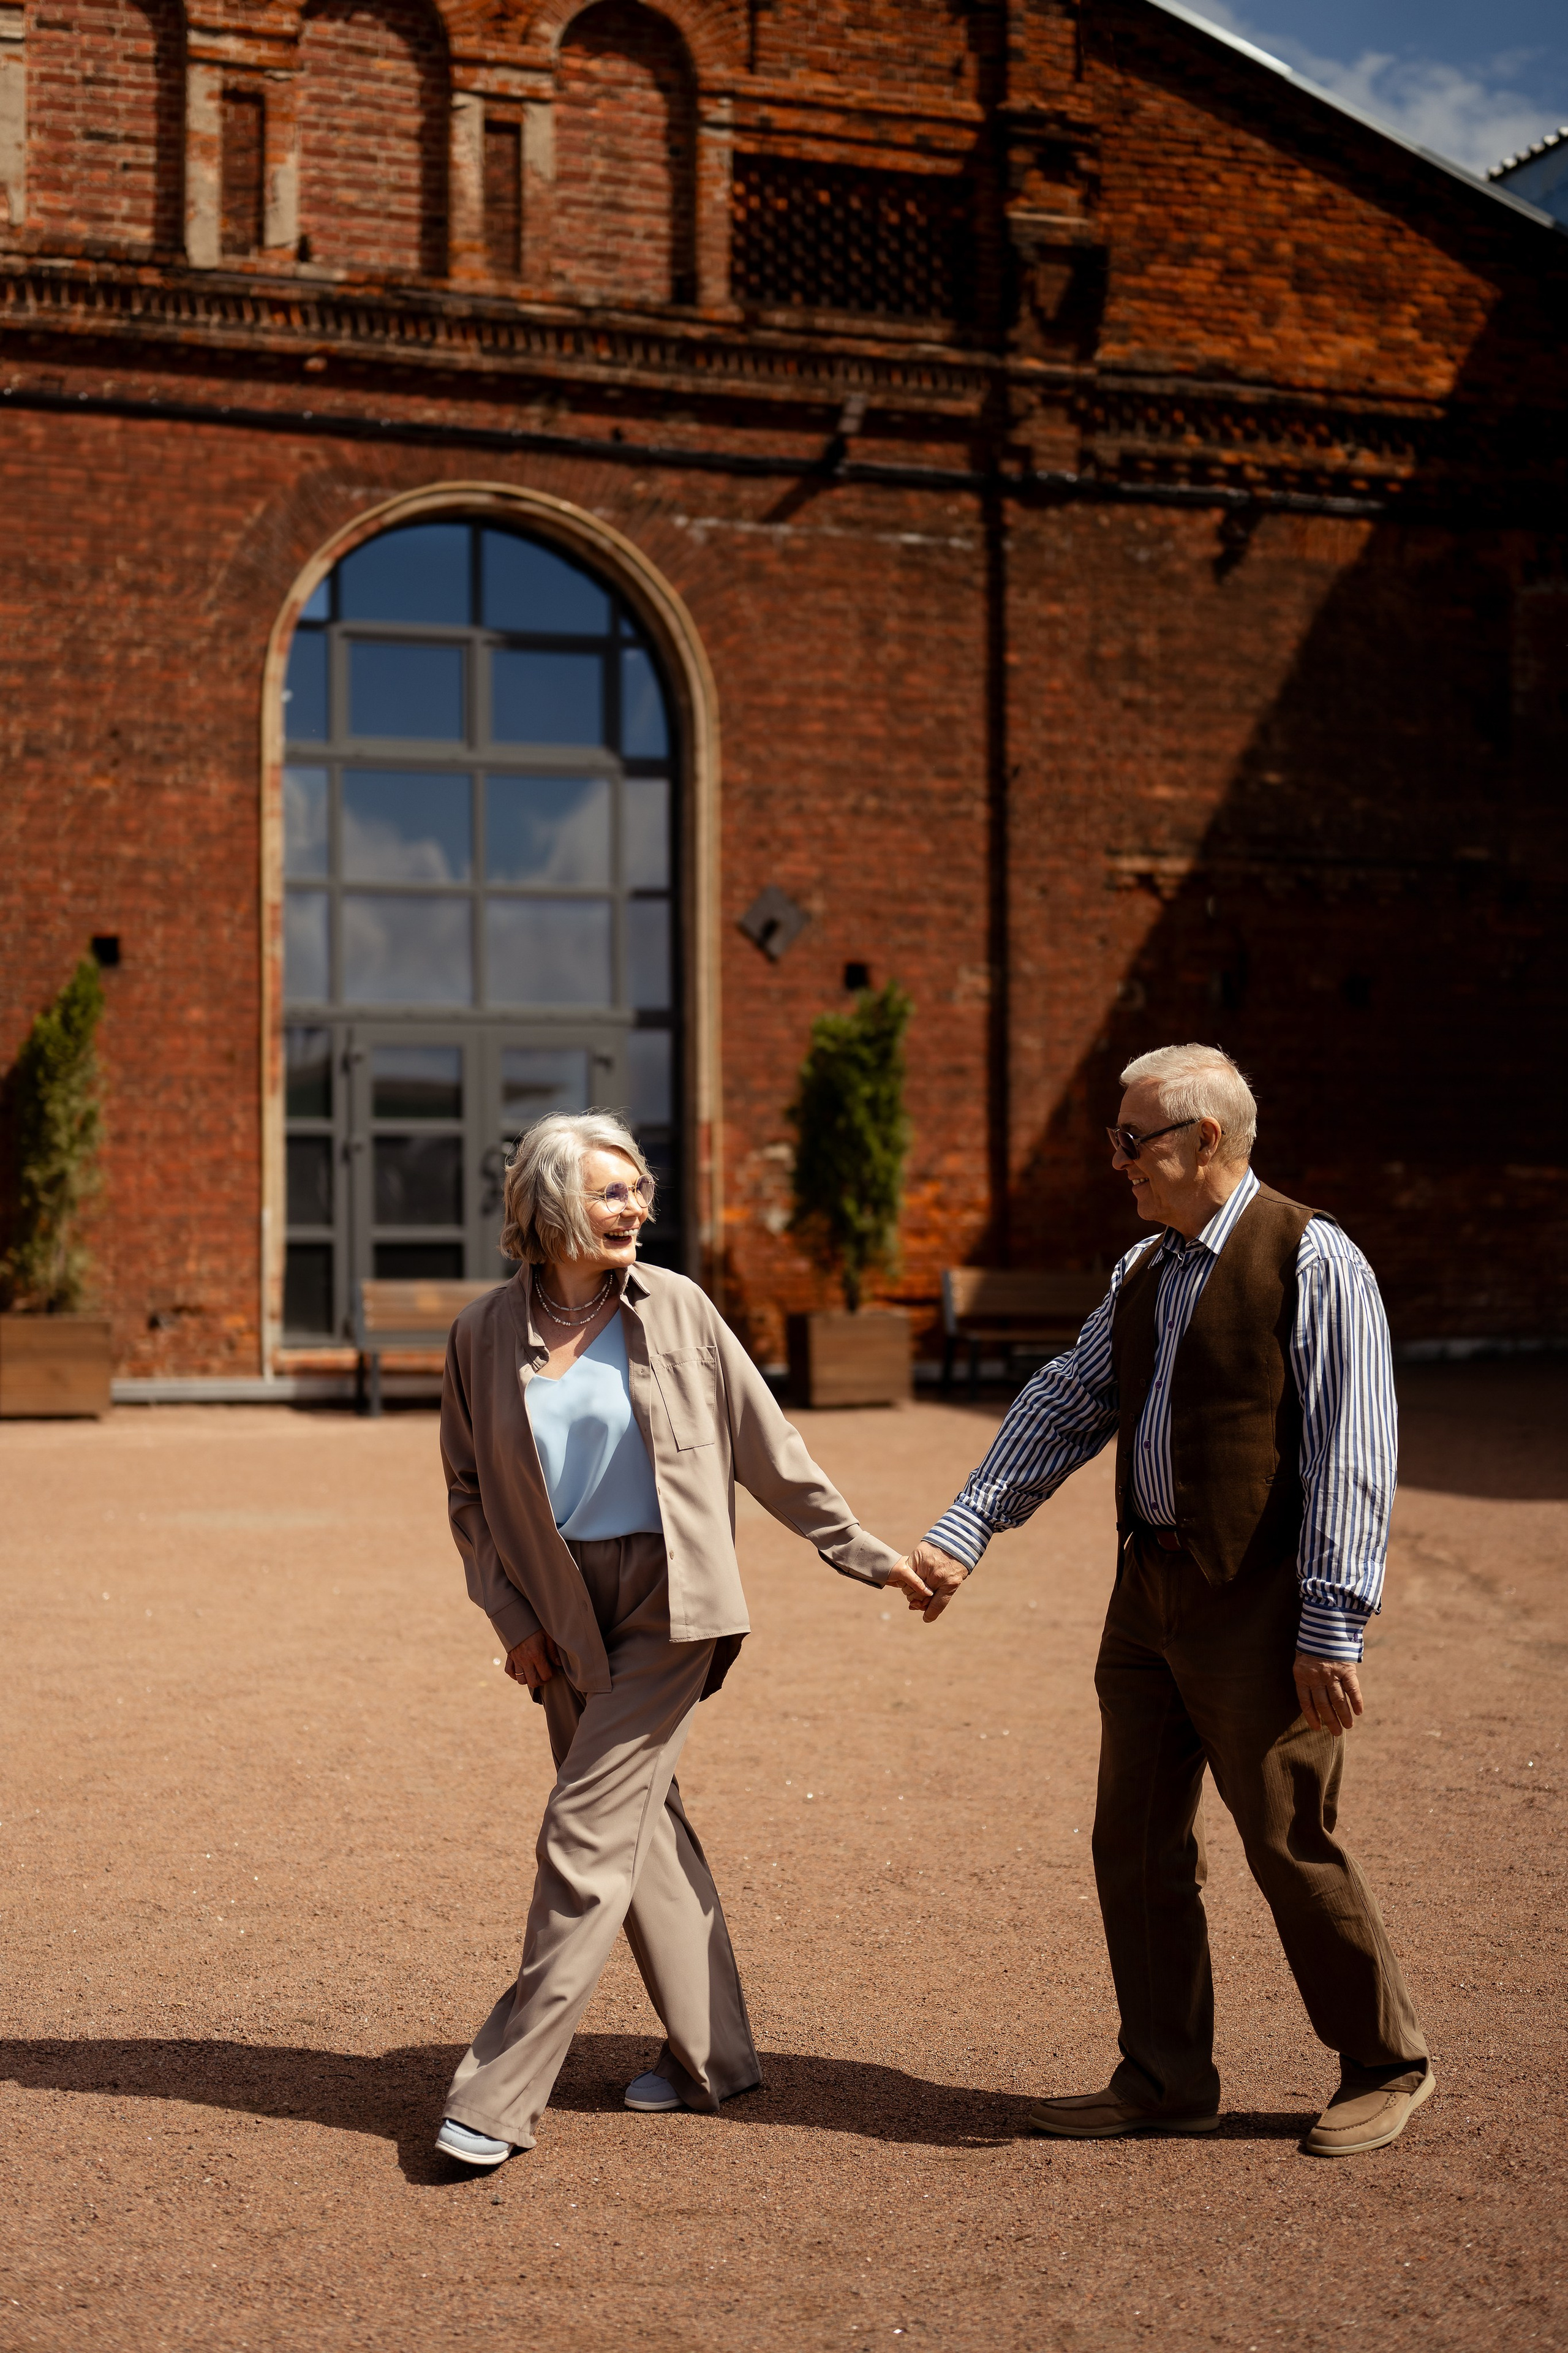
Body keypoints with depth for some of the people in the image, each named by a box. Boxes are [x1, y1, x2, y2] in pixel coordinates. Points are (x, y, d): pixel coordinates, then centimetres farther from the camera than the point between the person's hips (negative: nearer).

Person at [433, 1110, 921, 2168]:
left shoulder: (677, 1311, -5)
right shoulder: (486, 1334, 1)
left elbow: (770, 1448, 2)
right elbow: (468, 1488, 10)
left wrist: (866, 1554, 5)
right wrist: (511, 1615, 2)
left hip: (666, 1603, -4)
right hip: (562, 1615, 4)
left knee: (586, 1835, -7)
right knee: (645, 1824, 12)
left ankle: (502, 2093, 0)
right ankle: (713, 2053, 28)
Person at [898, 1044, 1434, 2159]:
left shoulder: (1314, 1260, -11)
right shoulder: (1144, 1273, 13)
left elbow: (1352, 1454, -15)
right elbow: (1064, 1408, 13)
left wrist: (1333, 1626, -18)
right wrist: (963, 1534, 4)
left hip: (1259, 1604, -7)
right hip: (1150, 1592, 8)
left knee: (1292, 1849, 3)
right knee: (1138, 1845, 11)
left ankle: (1388, 2066, 23)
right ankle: (1167, 2078, 26)